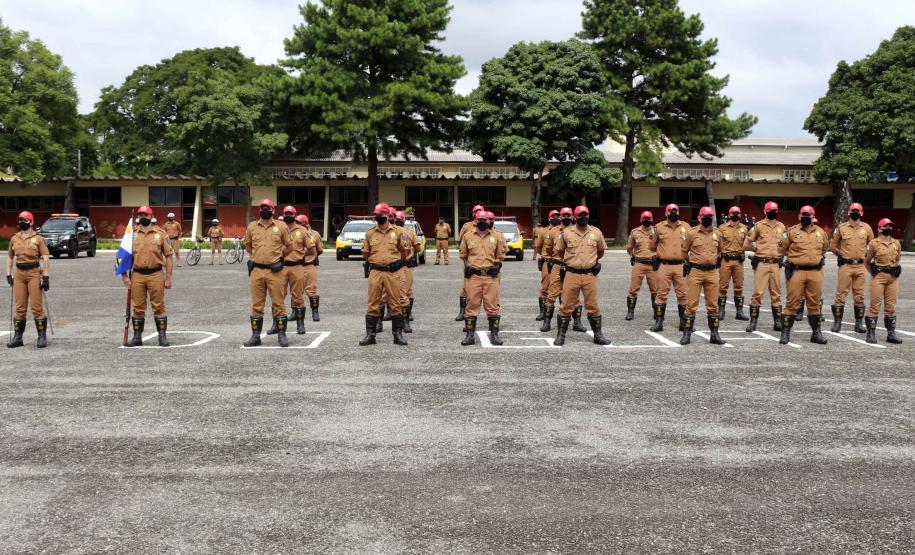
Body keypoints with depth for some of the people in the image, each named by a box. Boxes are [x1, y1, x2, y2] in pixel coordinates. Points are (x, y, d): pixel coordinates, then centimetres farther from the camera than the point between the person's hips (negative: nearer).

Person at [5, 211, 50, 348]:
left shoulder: (38, 239, -2)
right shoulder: (14, 238, 11)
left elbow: (45, 259, -5)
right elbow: (10, 257, 19)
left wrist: (46, 277, -11)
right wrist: (8, 274, 10)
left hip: (34, 273, -4)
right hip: (19, 274, 4)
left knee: (37, 306, -4)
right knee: (20, 307, 8)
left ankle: (42, 337, 3)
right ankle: (17, 337, 16)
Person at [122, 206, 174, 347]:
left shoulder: (160, 233, 4)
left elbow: (168, 256, 3)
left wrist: (168, 277, -2)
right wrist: (125, 276, 0)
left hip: (156, 275, -2)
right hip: (137, 275, 2)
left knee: (159, 306, 1)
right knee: (138, 307, 7)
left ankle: (162, 336, 9)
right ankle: (137, 336, 16)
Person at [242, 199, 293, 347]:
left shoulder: (281, 226, 2)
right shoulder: (251, 227, 8)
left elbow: (289, 246, 9)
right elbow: (247, 245, 22)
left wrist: (277, 256, 4)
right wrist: (256, 256, 11)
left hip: (274, 271, -2)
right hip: (257, 270, 2)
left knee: (278, 304, 1)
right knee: (256, 305, 7)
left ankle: (281, 335, 9)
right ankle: (255, 336, 14)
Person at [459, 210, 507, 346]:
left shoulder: (496, 236, 4)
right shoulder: (468, 236, 6)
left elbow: (500, 255, 13)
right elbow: (463, 255, 17)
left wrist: (496, 264, 4)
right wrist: (469, 265, 8)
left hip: (491, 276, 0)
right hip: (473, 276, 0)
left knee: (492, 305, 2)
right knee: (472, 305, 2)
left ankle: (494, 334, 11)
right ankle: (470, 335, 9)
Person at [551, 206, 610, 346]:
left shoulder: (596, 232, 4)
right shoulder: (566, 232, 0)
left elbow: (601, 251, 20)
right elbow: (558, 251, 14)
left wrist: (593, 262, 14)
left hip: (590, 274, 1)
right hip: (571, 275, -1)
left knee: (594, 306, 7)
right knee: (566, 306, 2)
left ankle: (598, 334, 19)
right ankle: (560, 335, 11)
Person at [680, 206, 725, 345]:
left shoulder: (717, 234, 7)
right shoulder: (692, 233, -2)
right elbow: (685, 251, 11)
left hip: (712, 272, 3)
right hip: (695, 271, -3)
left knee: (713, 304, 7)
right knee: (691, 303, -2)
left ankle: (714, 334, 15)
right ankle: (687, 333, 4)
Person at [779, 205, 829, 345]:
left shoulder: (820, 232, 10)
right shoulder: (792, 232, -1)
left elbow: (825, 247, 26)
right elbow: (783, 247, 7)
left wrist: (817, 258, 17)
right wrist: (794, 257, 9)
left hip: (815, 272, 3)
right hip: (796, 272, -3)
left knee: (814, 303, 10)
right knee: (792, 302, -3)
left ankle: (816, 333, 19)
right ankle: (786, 332, 2)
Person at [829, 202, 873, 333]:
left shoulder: (866, 228, 8)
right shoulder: (841, 228, 3)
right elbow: (833, 246, 10)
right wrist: (840, 255, -1)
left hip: (861, 266, 2)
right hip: (845, 265, -2)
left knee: (859, 295, 7)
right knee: (841, 294, -2)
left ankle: (859, 323, 14)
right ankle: (837, 322, 4)